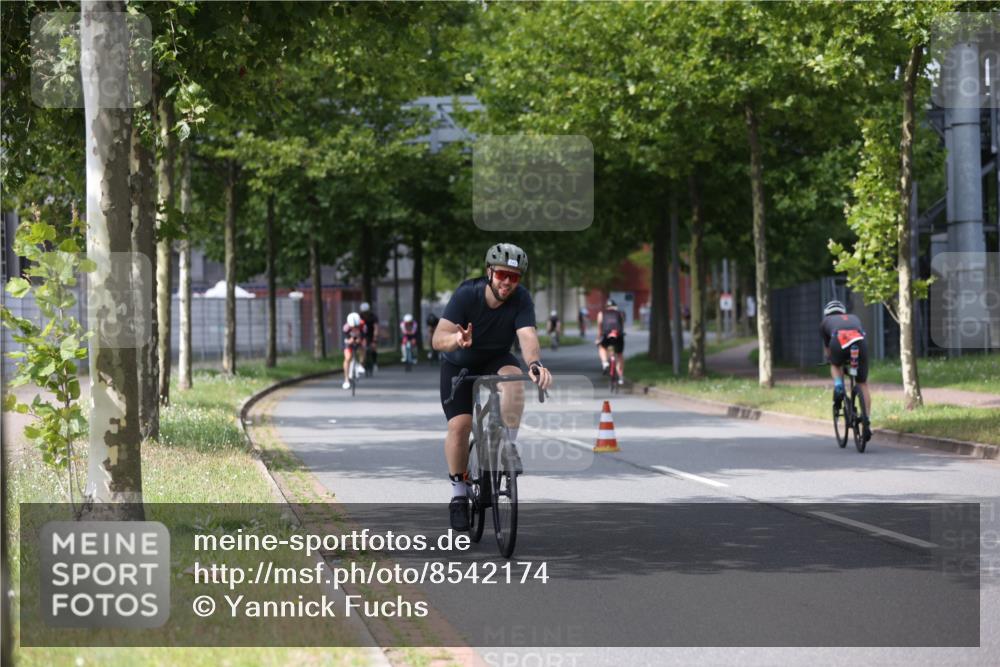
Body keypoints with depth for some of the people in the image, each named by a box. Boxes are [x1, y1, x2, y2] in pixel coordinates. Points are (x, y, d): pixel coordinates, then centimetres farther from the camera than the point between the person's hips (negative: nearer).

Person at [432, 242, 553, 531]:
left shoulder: (521, 299, -23)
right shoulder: (467, 294, -28)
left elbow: (528, 336, -38)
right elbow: (438, 339, -37)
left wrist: (534, 363, -59)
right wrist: (456, 339, -60)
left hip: (496, 361, 1)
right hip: (459, 366, -1)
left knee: (514, 378, -33)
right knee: (459, 424, -17)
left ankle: (508, 446, -19)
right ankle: (459, 492, 0)